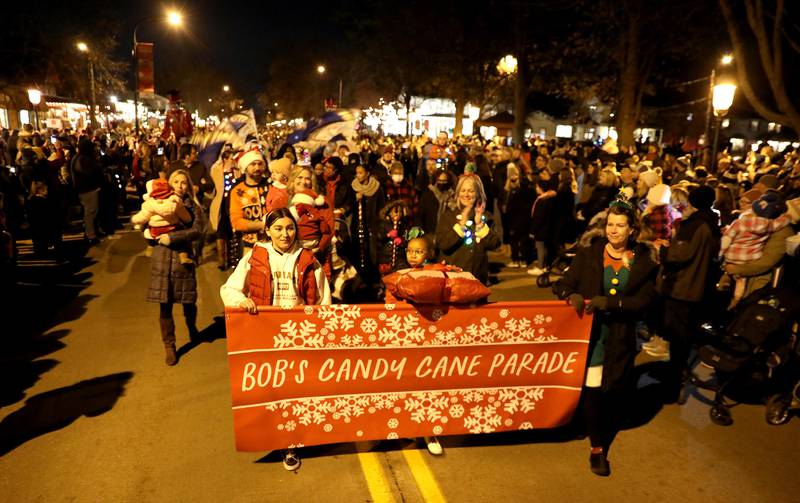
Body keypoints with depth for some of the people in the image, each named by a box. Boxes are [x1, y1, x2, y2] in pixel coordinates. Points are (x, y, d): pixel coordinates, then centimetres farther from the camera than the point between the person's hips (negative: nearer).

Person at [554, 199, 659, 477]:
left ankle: (601, 432, 39)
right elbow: (564, 283, -1)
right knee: (591, 389, -4)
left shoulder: (644, 260, 1)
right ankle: (598, 446, 17)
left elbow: (644, 300, -6)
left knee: (613, 391, 9)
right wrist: (572, 295, -24)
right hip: (589, 330, -1)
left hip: (620, 336, 1)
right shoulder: (590, 251, -1)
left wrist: (609, 302, -20)